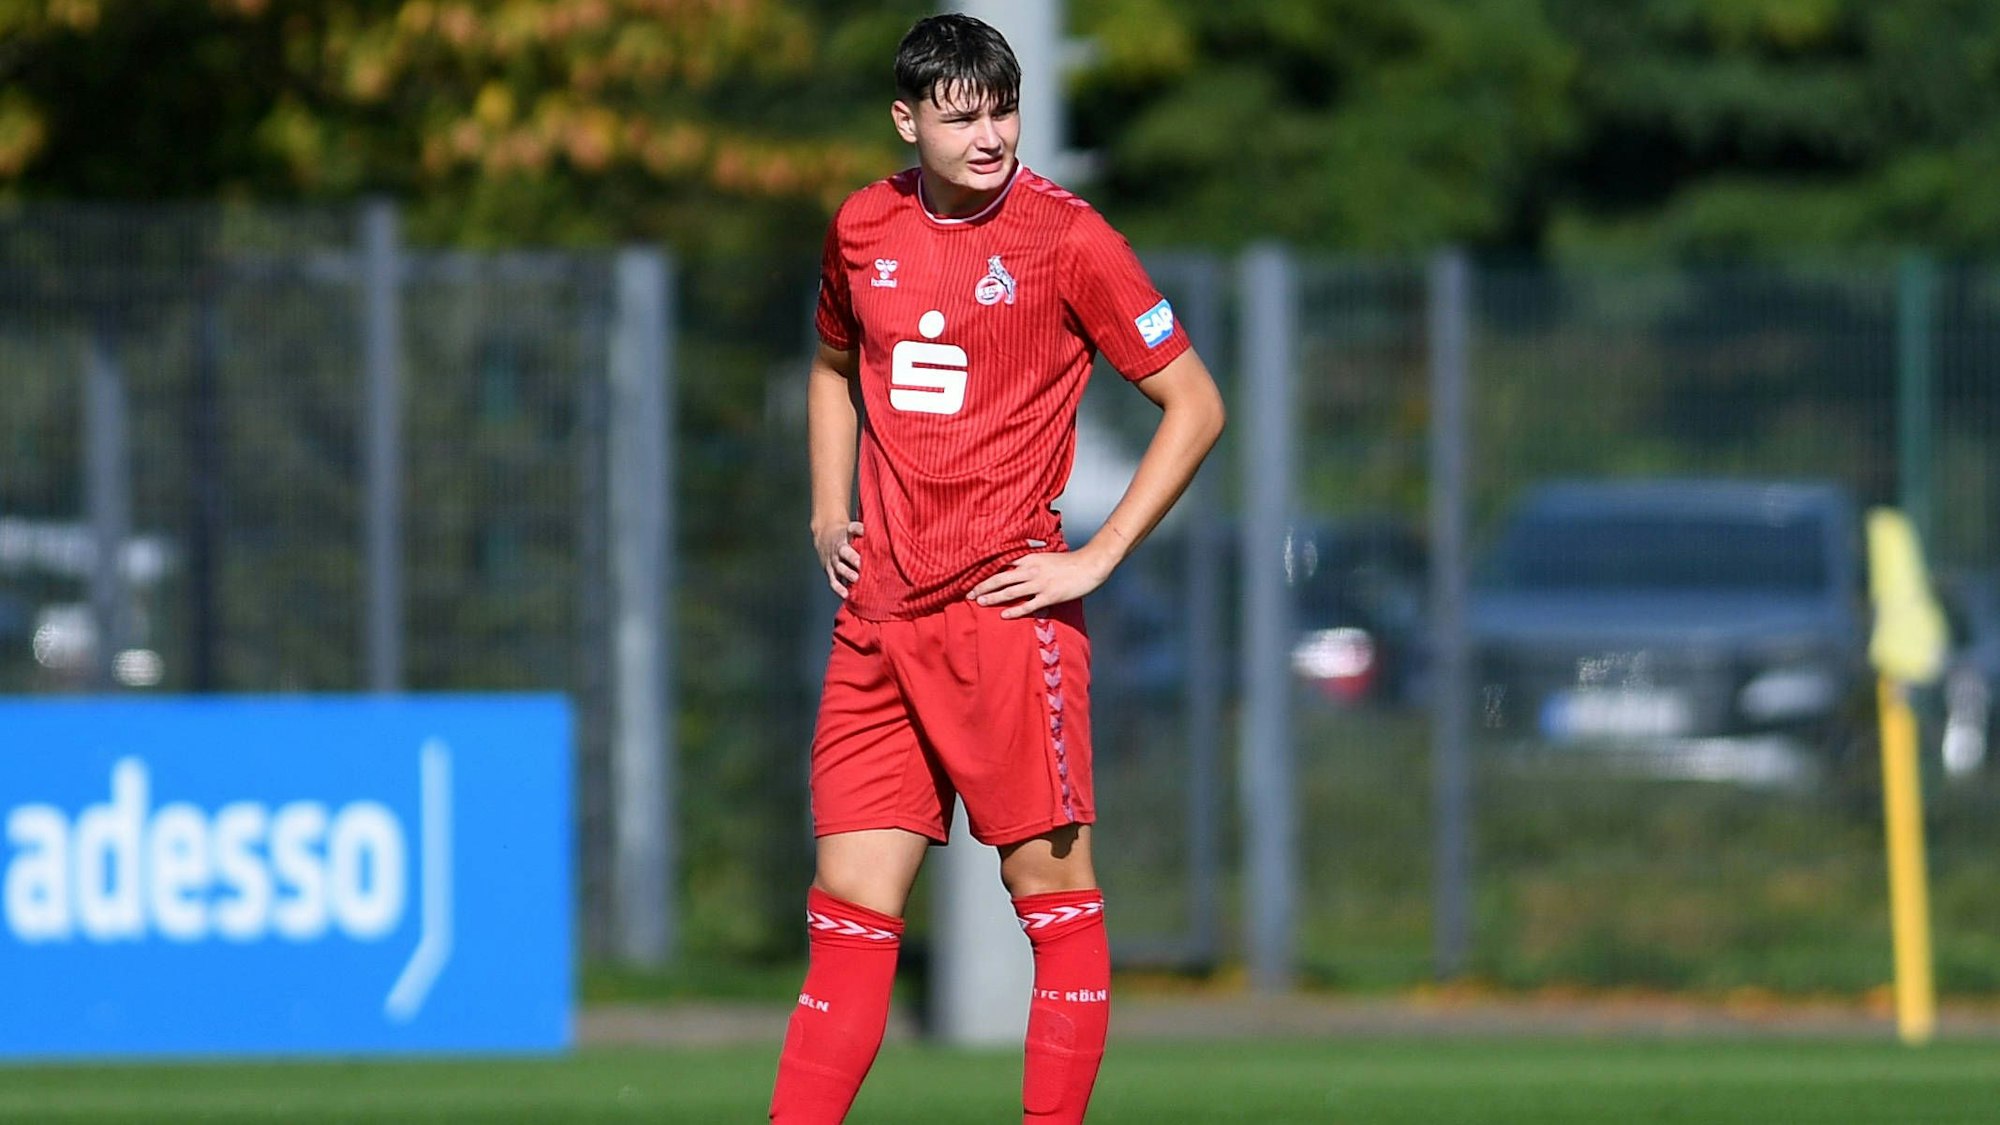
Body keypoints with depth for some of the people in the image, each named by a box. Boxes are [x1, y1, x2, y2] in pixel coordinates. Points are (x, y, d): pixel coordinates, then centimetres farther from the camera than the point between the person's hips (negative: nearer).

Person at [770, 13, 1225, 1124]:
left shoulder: (1065, 237, -6)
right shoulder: (864, 228, 9)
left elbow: (1195, 406, -2)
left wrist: (1095, 560, -7)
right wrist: (829, 517, 16)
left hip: (1005, 608, -5)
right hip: (879, 616, 5)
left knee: (1052, 890, -2)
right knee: (850, 906, 4)